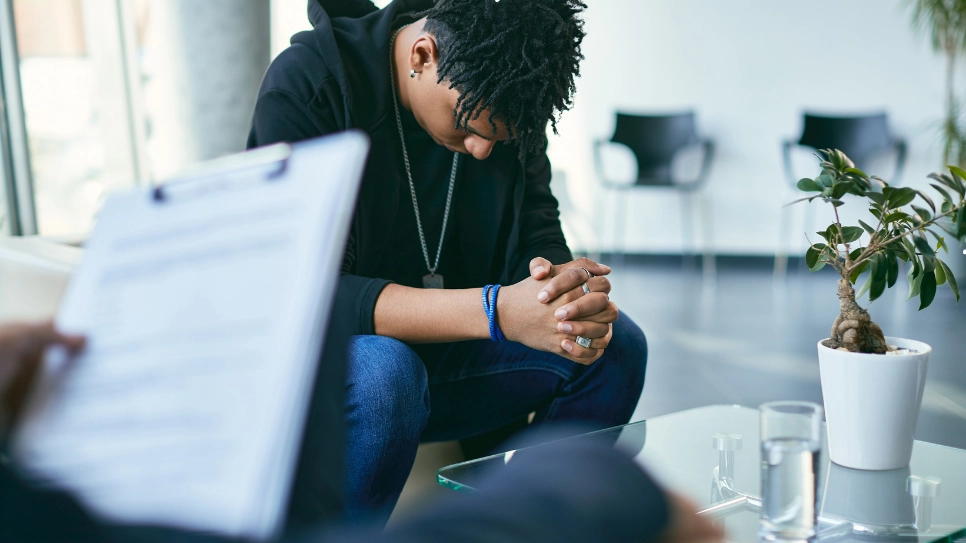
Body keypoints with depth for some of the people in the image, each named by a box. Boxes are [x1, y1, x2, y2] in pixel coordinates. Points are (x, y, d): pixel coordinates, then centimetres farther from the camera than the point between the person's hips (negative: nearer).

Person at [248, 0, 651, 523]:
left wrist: (573, 293, -30)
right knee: (381, 372, -38)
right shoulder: (306, 82, -21)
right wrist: (495, 311, -39)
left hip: (441, 353, 5)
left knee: (615, 345, -14)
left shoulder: (504, 103, -5)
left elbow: (536, 239, -3)